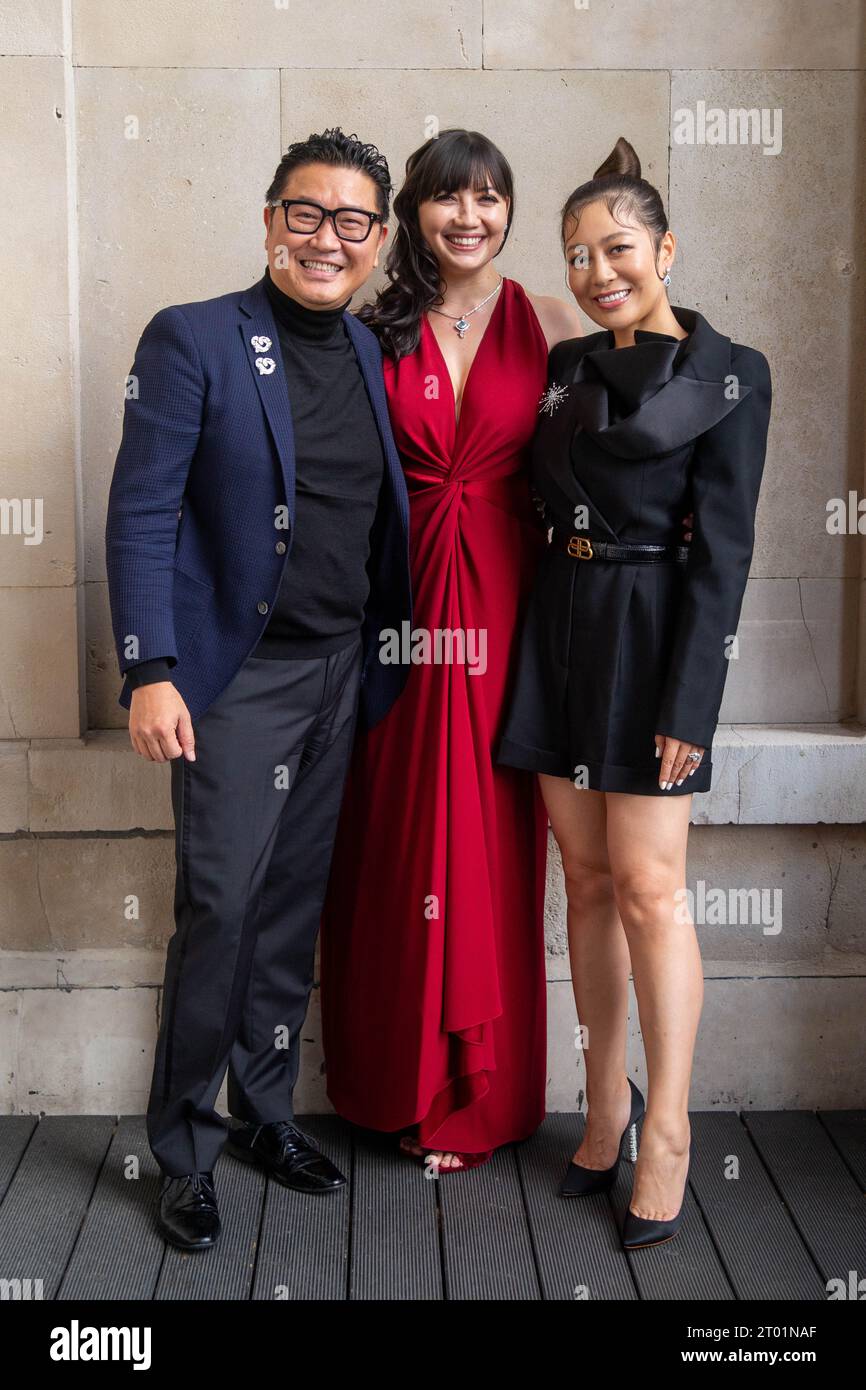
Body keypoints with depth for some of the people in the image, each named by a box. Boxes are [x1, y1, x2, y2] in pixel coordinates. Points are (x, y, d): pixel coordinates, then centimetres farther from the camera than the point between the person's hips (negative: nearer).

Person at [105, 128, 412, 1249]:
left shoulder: (372, 355, 10)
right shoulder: (191, 340, -7)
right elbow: (140, 515, -11)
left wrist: (381, 657, 7)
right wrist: (149, 673, -17)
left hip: (342, 672, 6)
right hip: (237, 673, -5)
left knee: (294, 904, 13)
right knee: (219, 907, -3)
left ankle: (265, 1114, 30)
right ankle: (184, 1151, 15)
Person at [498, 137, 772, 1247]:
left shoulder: (728, 375, -4)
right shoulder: (566, 365, 12)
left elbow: (722, 548, -9)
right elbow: (544, 501, 13)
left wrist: (689, 703, -14)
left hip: (649, 639, -5)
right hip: (557, 625, 6)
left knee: (647, 888, -5)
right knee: (588, 879, 10)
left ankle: (667, 1129, 9)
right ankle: (607, 1098, 23)